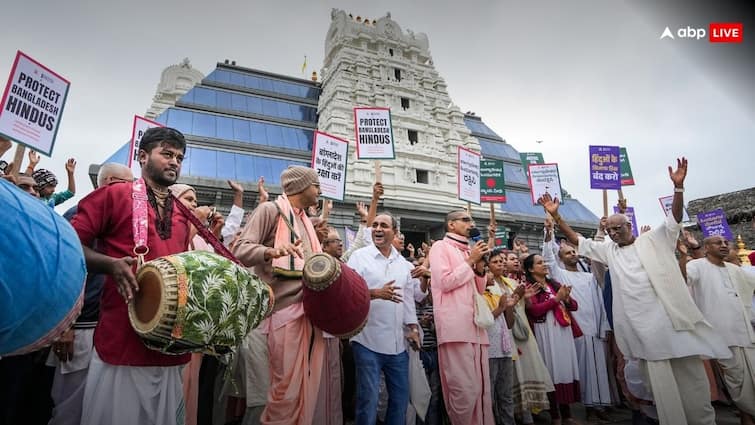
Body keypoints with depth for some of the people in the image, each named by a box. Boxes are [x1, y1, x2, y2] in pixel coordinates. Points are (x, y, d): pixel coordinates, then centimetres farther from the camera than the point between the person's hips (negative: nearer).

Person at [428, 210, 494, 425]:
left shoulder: (468, 250, 24)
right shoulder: (441, 247, 1)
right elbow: (445, 282, -11)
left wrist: (480, 265, 6)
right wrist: (470, 261, -5)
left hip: (476, 325, 8)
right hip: (456, 327, -8)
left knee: (481, 388, 10)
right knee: (464, 390, -9)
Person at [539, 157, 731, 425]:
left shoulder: (654, 240, 6)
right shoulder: (609, 251, 11)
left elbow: (675, 218, -5)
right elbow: (578, 241, 9)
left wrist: (678, 186, -18)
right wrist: (556, 216, 0)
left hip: (672, 317, -1)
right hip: (641, 325, 2)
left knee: (691, 374, 8)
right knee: (660, 382, 6)